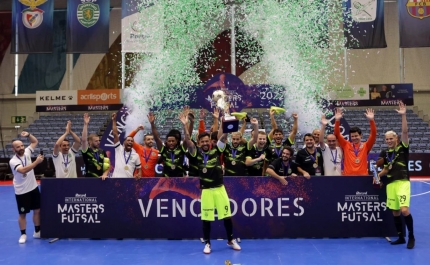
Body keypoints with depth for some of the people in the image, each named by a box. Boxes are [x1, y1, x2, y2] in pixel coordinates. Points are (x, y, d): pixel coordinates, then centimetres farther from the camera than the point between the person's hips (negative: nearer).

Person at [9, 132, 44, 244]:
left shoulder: (27, 152, -1)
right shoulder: (13, 161, -19)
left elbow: (35, 141, 12)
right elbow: (23, 170, -36)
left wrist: (28, 135, -6)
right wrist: (37, 162, -39)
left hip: (33, 188, 6)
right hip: (21, 191, -5)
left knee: (37, 210, 10)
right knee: (22, 214, 4)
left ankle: (37, 232, 23)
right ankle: (23, 234, 18)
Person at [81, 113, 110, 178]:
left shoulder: (102, 152, 9)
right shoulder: (86, 151, -3)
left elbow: (108, 165, 12)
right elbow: (84, 140, -19)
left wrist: (105, 174, -7)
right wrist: (85, 124, -22)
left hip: (101, 179, 4)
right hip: (89, 179, -4)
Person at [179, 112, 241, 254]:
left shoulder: (216, 150, 2)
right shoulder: (197, 154, -1)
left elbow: (223, 136, -7)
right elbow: (187, 140, -11)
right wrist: (185, 125, -22)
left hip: (220, 188, 1)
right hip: (206, 190, -1)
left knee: (227, 215, 8)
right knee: (206, 218, 5)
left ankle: (231, 240, 26)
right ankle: (207, 243, 20)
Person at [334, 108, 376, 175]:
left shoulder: (365, 146, 5)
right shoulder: (346, 145, 5)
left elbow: (373, 135, -7)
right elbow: (337, 134, -3)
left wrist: (371, 120, -20)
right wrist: (337, 120, -16)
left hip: (363, 176, 0)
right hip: (348, 176, 0)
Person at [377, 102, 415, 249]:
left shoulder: (402, 147, -1)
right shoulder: (386, 153, 13)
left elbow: (405, 132, -17)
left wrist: (403, 115, -25)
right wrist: (379, 175, 4)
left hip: (402, 182, -6)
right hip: (390, 184, 6)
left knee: (404, 210, -18)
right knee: (395, 212, 9)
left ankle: (411, 236, 1)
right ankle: (401, 237, 22)